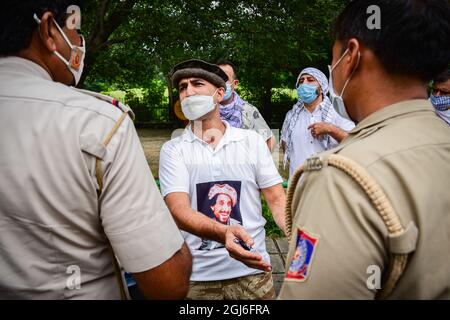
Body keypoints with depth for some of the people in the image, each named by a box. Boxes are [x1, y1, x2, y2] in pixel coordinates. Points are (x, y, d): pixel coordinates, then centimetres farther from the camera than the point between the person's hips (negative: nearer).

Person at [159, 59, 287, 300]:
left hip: (252, 269, 1)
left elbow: (277, 200, 0)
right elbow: (179, 210, -16)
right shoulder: (173, 150, -4)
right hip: (198, 275, 0)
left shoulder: (252, 140, 0)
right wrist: (223, 233, -34)